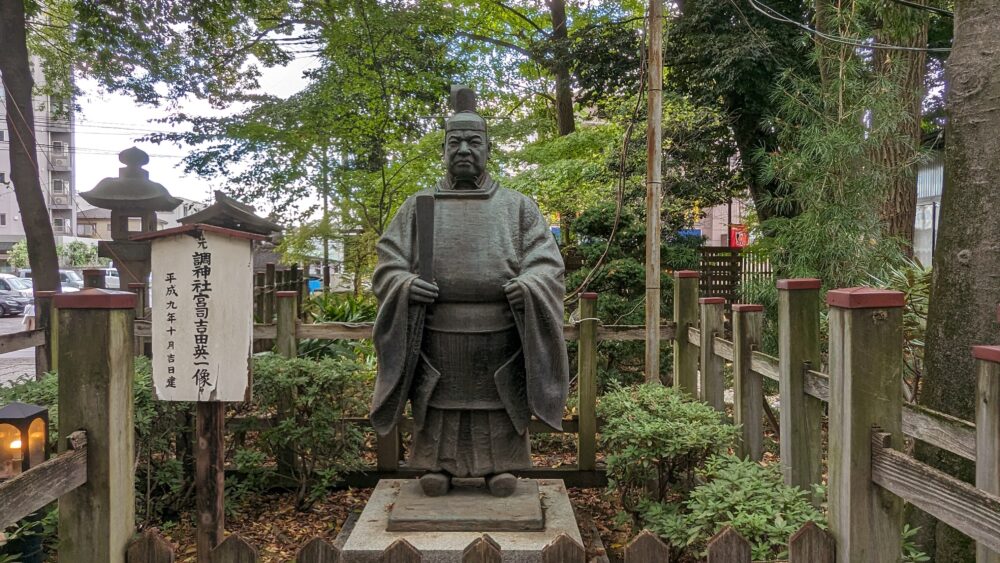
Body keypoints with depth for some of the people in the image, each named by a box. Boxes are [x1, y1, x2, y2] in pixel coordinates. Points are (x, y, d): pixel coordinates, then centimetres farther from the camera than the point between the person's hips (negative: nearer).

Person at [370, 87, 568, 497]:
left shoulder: (518, 207, 12)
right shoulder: (418, 207, 14)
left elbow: (547, 264, 4)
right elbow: (388, 265, 10)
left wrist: (528, 286, -18)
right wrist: (404, 285, -12)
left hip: (499, 347, 0)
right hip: (435, 346, 1)